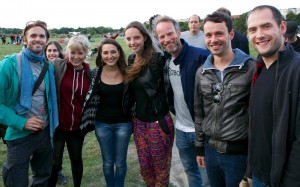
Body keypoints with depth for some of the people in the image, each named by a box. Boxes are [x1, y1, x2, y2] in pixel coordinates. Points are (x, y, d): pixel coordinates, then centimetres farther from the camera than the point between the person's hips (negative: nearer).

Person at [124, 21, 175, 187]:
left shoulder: (157, 59, -16)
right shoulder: (130, 61, 4)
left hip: (159, 122, -6)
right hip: (138, 121, 6)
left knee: (161, 167, 14)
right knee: (145, 167, 17)